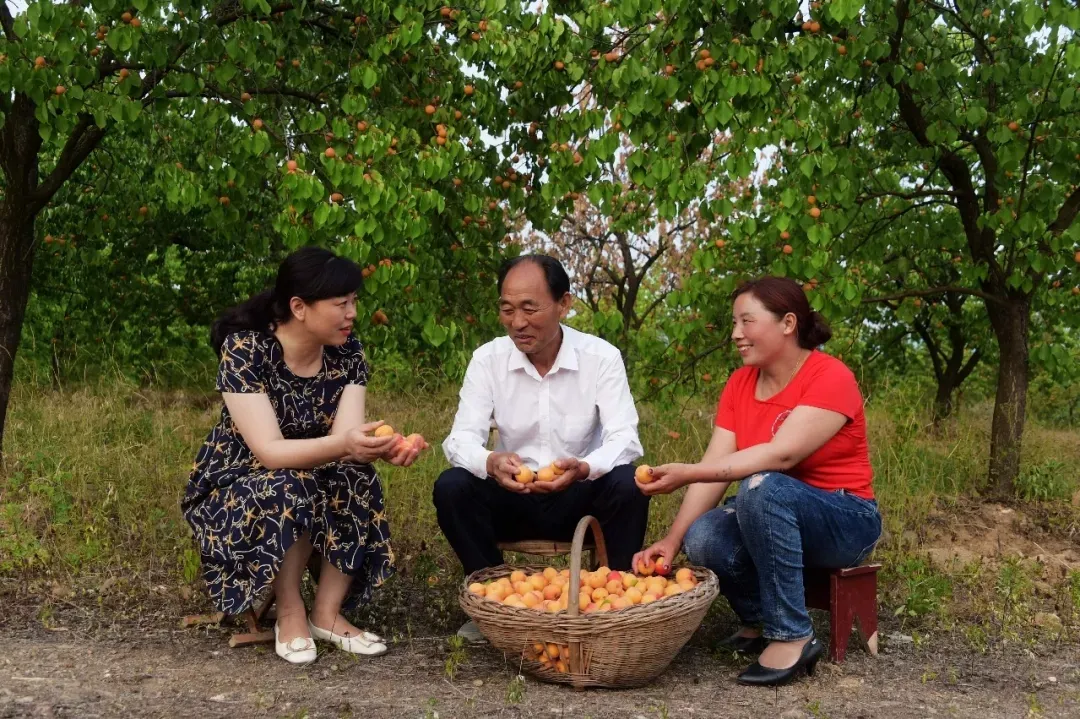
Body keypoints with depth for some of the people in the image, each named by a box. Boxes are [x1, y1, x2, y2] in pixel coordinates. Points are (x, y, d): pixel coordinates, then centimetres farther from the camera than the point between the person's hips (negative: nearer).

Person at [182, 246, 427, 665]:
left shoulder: (348, 353, -9)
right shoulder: (244, 349, -23)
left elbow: (346, 436, -20)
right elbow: (270, 451, -31)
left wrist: (384, 447, -43)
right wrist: (342, 445, -48)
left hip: (315, 482, 4)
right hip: (233, 486, -4)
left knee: (359, 480, -27)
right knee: (290, 491, -36)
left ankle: (327, 613, -13)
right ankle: (290, 615, -14)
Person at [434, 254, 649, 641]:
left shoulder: (602, 357, -11)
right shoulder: (487, 358, -7)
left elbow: (625, 438, -20)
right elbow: (461, 438, -14)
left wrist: (584, 468, -43)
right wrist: (490, 463, -39)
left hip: (579, 497, -1)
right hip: (512, 499, 2)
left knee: (629, 485, -31)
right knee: (451, 487, -24)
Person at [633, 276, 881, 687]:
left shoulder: (830, 378, -17)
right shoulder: (740, 384, 2)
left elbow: (782, 455, -31)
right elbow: (715, 467, -8)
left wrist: (686, 474, -37)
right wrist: (673, 540, -21)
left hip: (844, 522, -5)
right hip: (770, 517, 5)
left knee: (761, 487, -35)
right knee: (702, 537, -26)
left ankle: (792, 637, -24)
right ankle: (758, 621, 3)